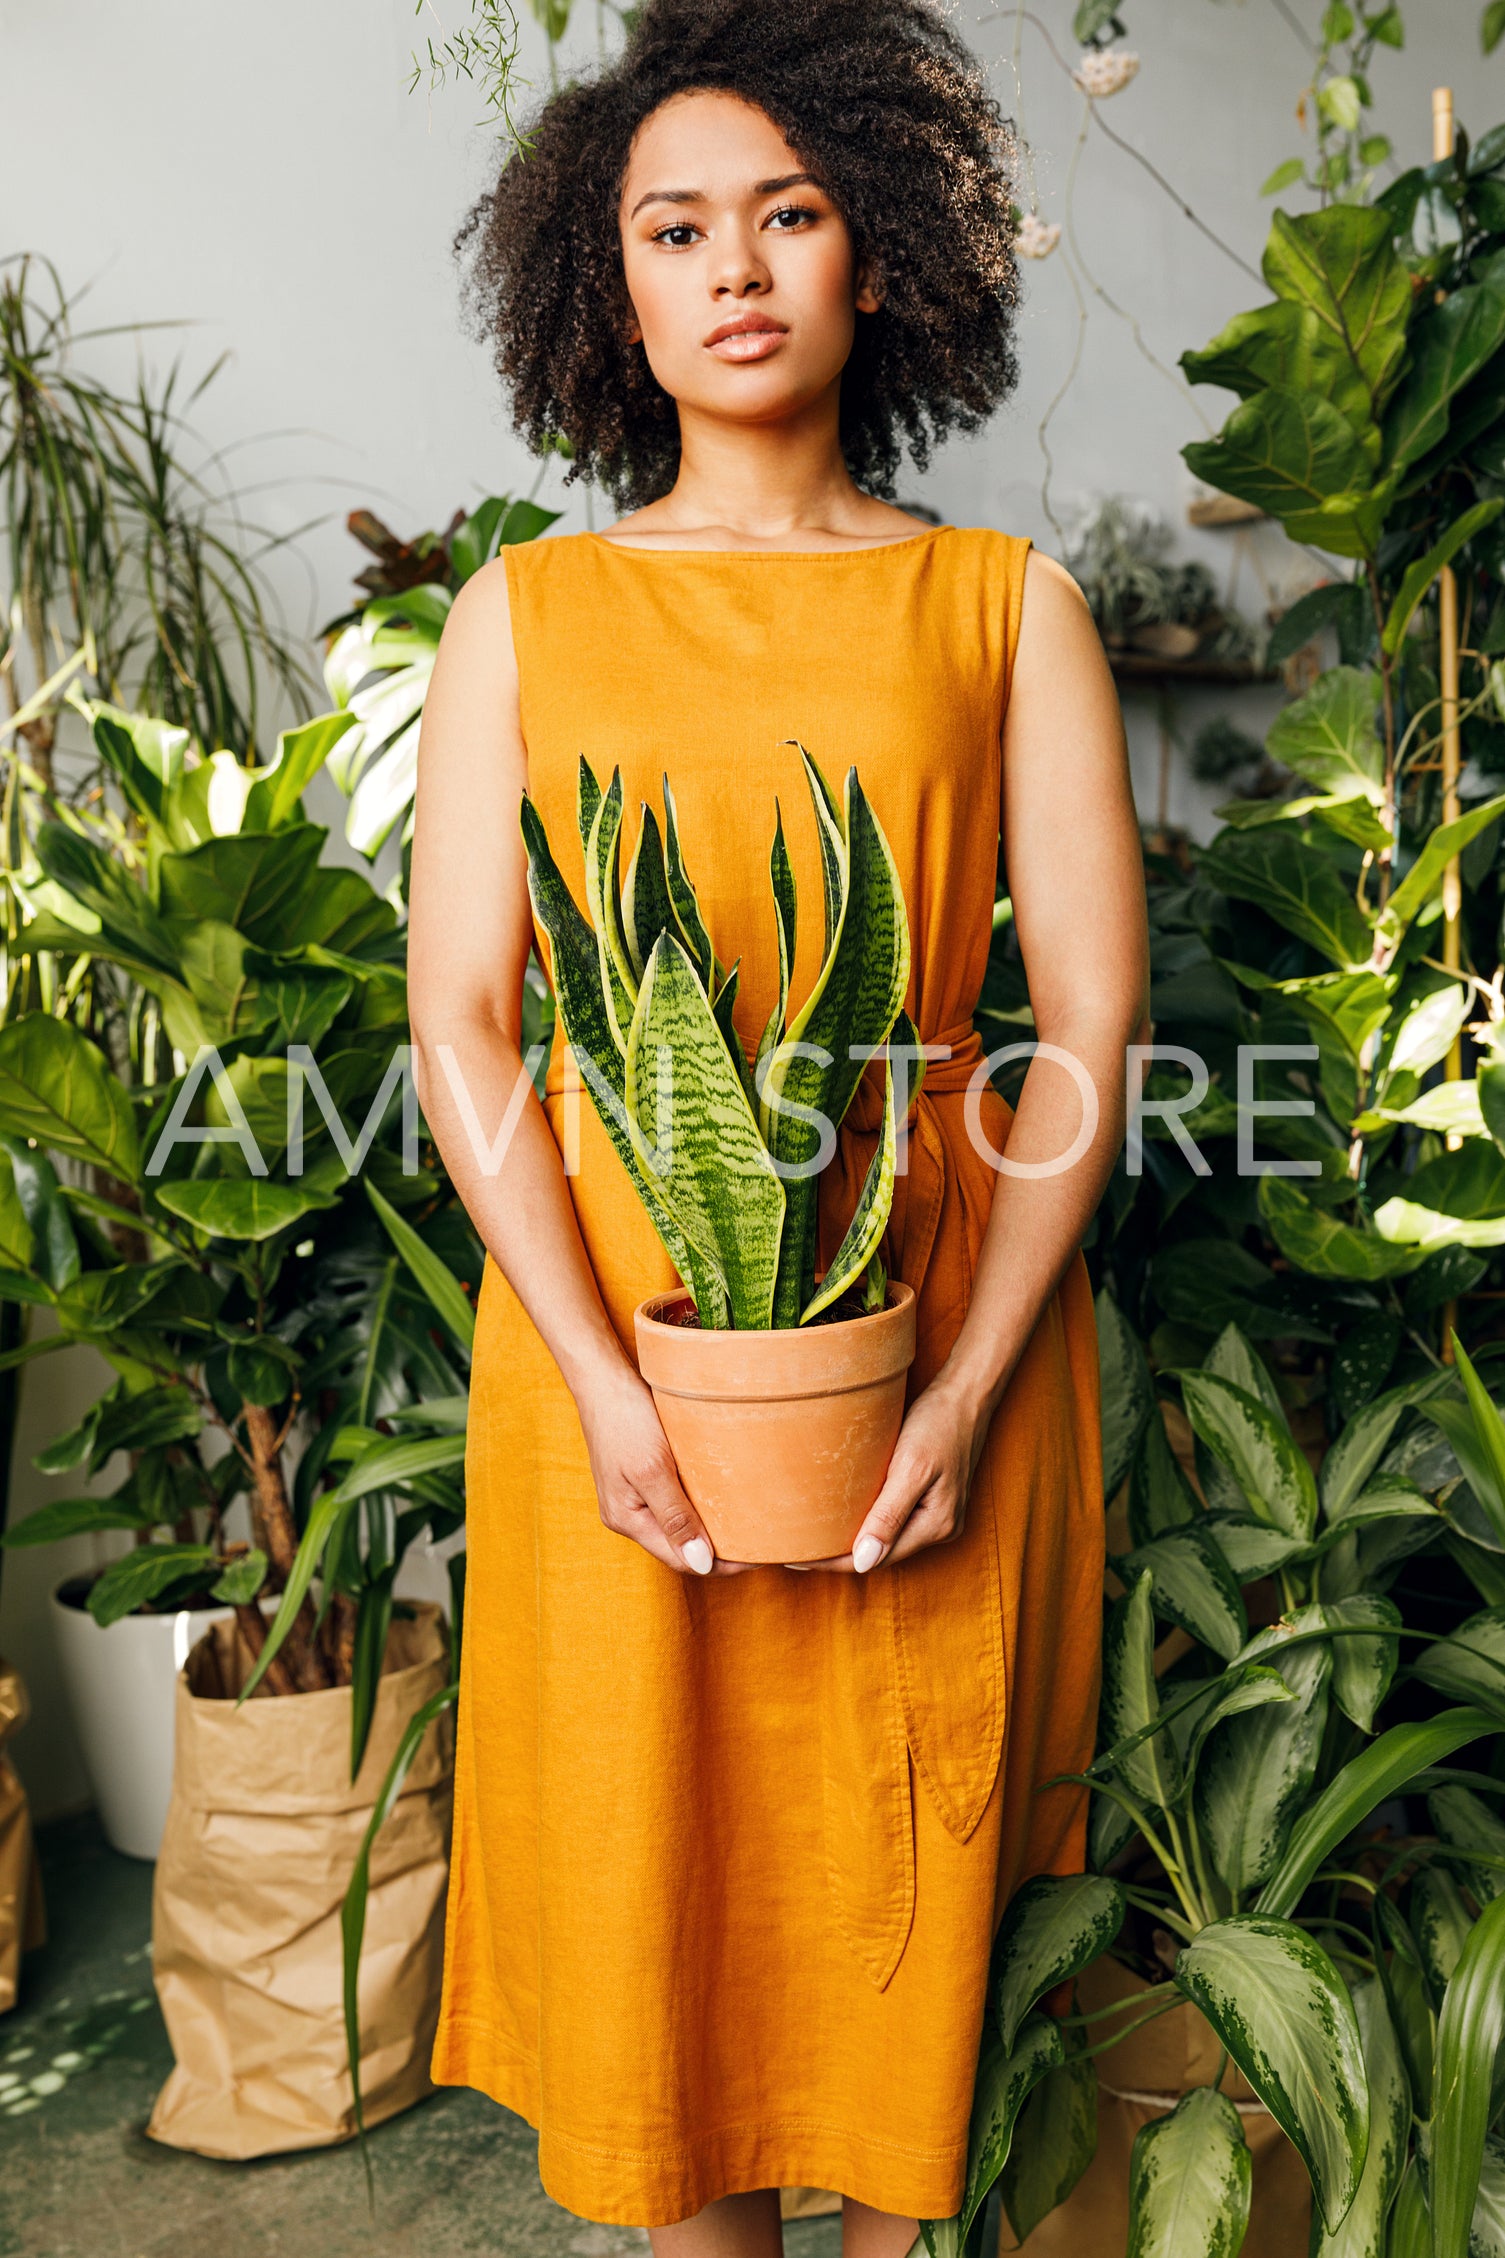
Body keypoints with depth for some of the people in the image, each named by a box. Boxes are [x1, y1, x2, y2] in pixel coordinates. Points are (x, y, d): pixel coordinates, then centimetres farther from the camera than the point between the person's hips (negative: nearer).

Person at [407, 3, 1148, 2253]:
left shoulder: (1005, 607, 5)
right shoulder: (526, 613, 6)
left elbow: (1094, 1014, -1)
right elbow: (460, 1017, 0)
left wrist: (968, 1388, -11)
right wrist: (602, 1378, -12)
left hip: (934, 1332, 0)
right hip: (605, 1337, 1)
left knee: (901, 1861, 12)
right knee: (646, 1844, 10)